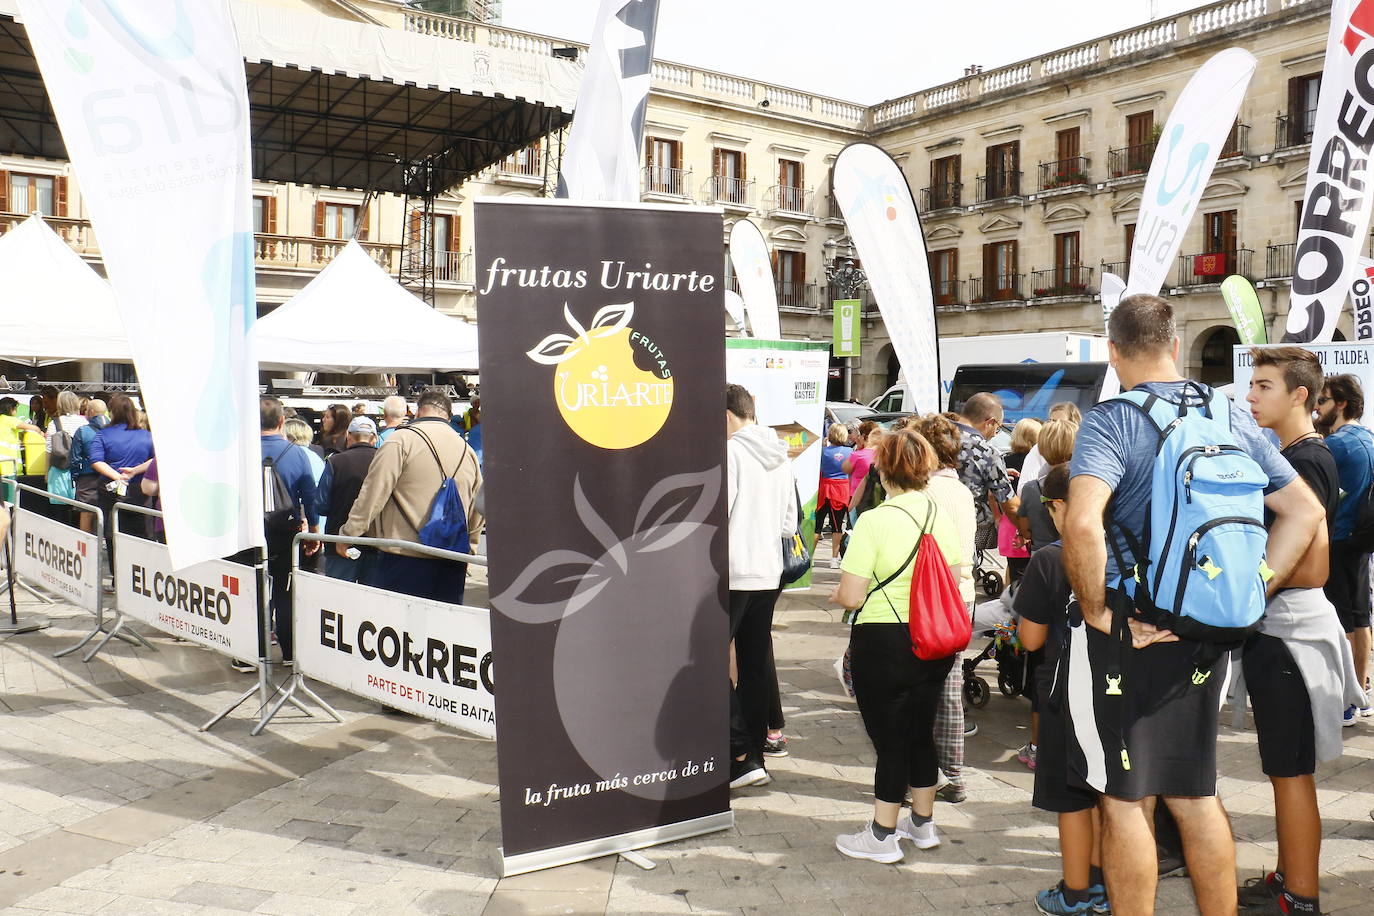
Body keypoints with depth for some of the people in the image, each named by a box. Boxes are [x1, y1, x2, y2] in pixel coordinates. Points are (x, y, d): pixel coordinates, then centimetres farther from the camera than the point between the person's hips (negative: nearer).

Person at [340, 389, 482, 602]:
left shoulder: (402, 440, -4)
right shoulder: (468, 451, 13)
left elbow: (373, 492, -8)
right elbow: (477, 514, 19)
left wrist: (348, 533, 1)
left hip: (404, 561, -5)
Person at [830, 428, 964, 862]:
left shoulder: (875, 521, -18)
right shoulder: (943, 517, 2)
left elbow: (852, 596, -19)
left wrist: (835, 593, 3)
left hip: (883, 643, -6)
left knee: (889, 740, 4)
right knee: (921, 732, 19)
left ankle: (882, 836, 17)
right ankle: (923, 823, 34)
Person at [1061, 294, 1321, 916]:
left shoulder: (1111, 422, -15)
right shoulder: (1234, 418, 5)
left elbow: (1081, 525, -31)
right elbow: (1304, 510, 9)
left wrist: (1097, 611, -17)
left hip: (1126, 633, -6)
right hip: (1206, 633, 6)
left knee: (1126, 799, 8)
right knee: (1196, 792, 20)